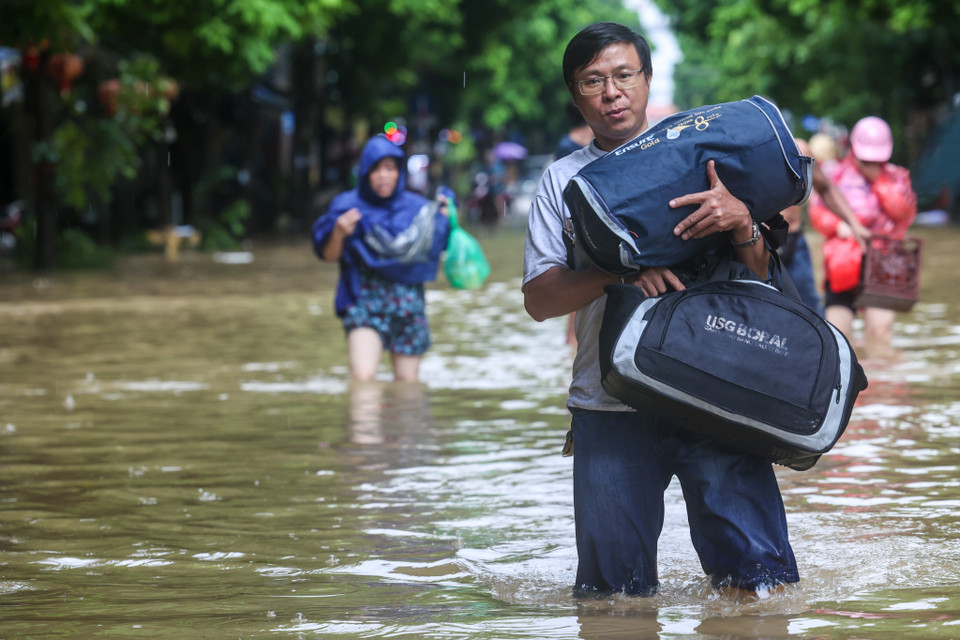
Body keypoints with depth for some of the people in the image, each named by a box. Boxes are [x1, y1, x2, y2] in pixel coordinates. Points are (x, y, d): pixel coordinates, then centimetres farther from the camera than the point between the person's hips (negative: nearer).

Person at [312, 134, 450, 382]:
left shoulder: (416, 208, 5)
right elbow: (329, 256, 0)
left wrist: (444, 220, -4)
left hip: (409, 304, 3)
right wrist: (339, 232, -20)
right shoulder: (348, 206, -1)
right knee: (362, 376, -21)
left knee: (407, 382, 6)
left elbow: (432, 251, 10)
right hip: (365, 303, -3)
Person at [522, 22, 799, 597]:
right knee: (615, 592, 2)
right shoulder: (563, 181, 13)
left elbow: (759, 276, 9)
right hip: (611, 408, 1)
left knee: (757, 582, -8)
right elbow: (539, 300, 3)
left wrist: (741, 223, -13)